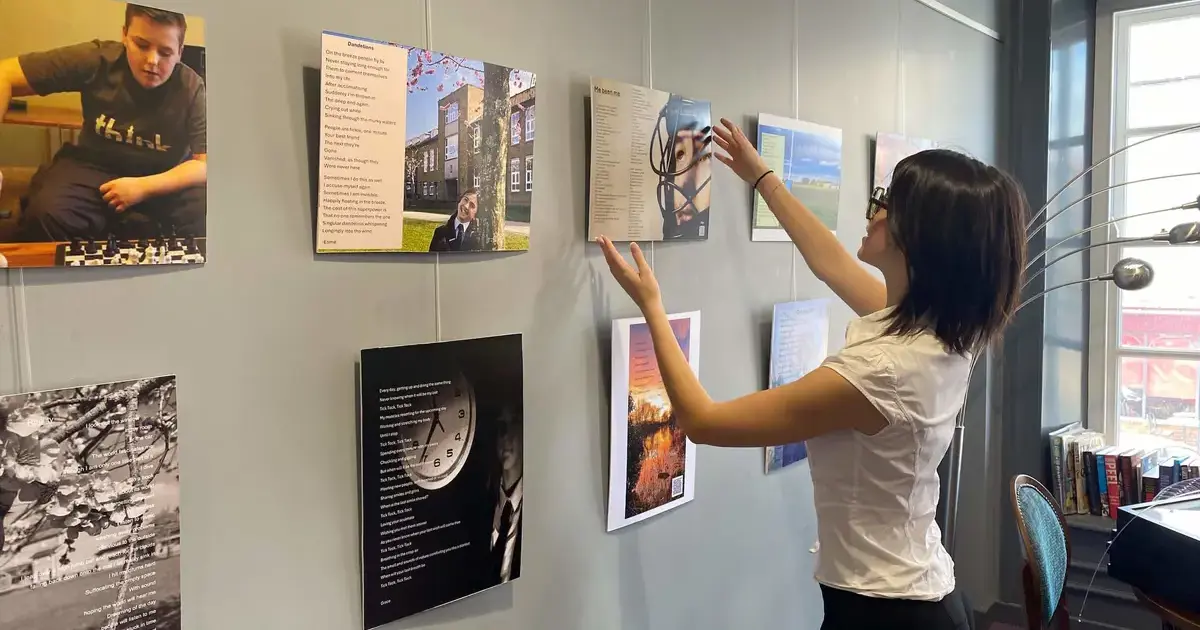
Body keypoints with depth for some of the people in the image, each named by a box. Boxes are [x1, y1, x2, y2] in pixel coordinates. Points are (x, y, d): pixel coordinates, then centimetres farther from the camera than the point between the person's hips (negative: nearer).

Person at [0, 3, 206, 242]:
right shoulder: (96, 59, -15)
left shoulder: (192, 89, -16)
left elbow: (207, 164, -17)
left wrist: (144, 187, -28)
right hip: (95, 166, 1)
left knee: (204, 217, -31)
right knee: (46, 214, -29)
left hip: (167, 178, 0)